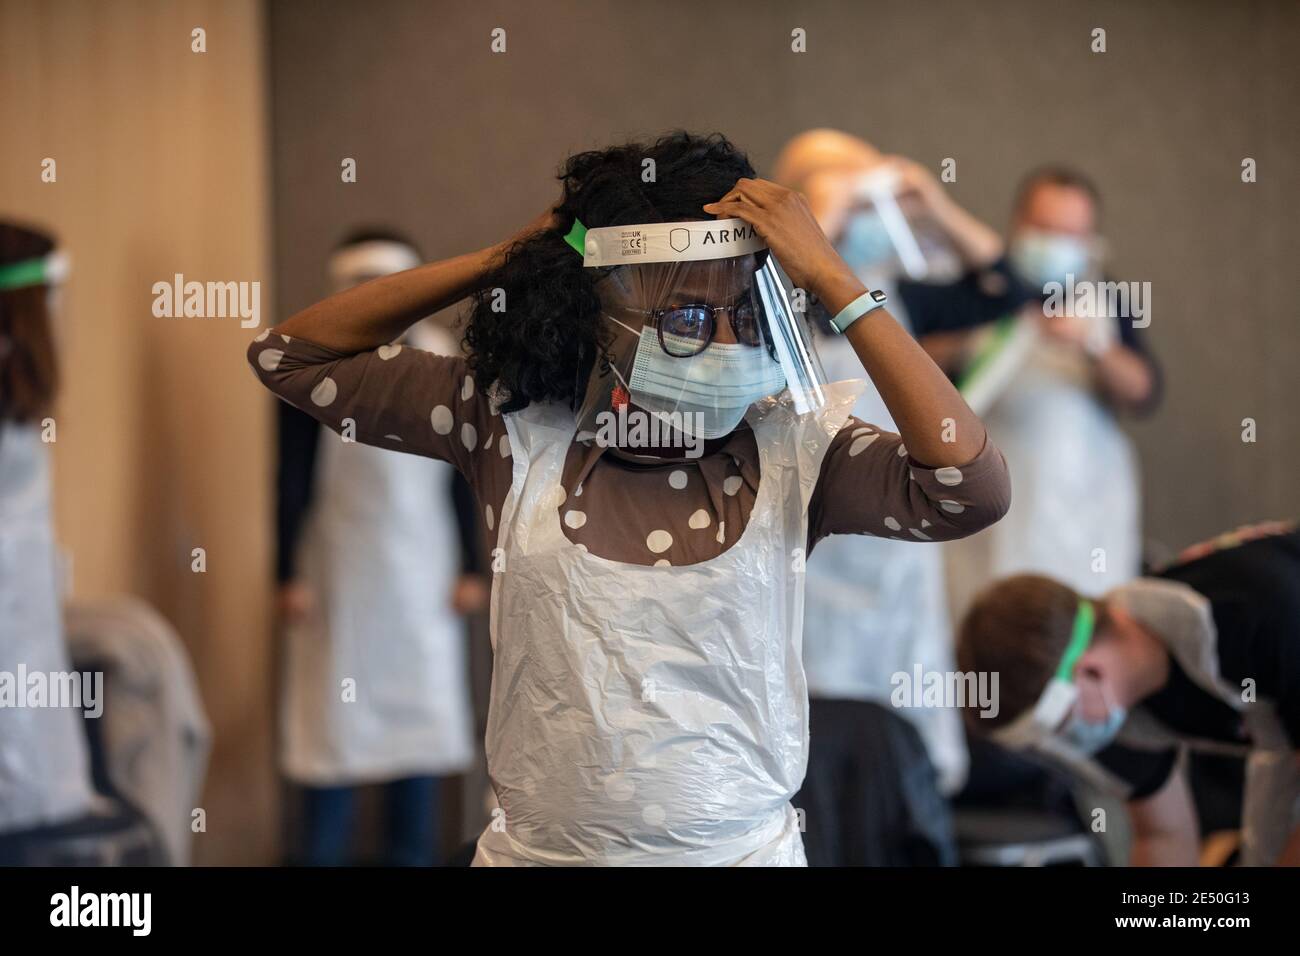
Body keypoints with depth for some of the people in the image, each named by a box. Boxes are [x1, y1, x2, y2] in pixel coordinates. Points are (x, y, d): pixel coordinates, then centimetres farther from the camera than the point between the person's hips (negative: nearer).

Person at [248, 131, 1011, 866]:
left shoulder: (792, 451, -9)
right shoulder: (517, 429, -5)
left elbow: (971, 486, -24)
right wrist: (502, 263, -8)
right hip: (539, 848, 1)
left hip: (742, 847, -1)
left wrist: (834, 283, -22)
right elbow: (291, 357, 0)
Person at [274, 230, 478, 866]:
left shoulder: (441, 363, 3)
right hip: (338, 577, -3)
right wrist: (289, 575, -7)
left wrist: (469, 568, 6)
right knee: (332, 727, 1)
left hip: (421, 575, 3)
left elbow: (464, 475, 8)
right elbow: (293, 480, -4)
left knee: (418, 719, 7)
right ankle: (322, 853, 9)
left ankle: (413, 855, 16)